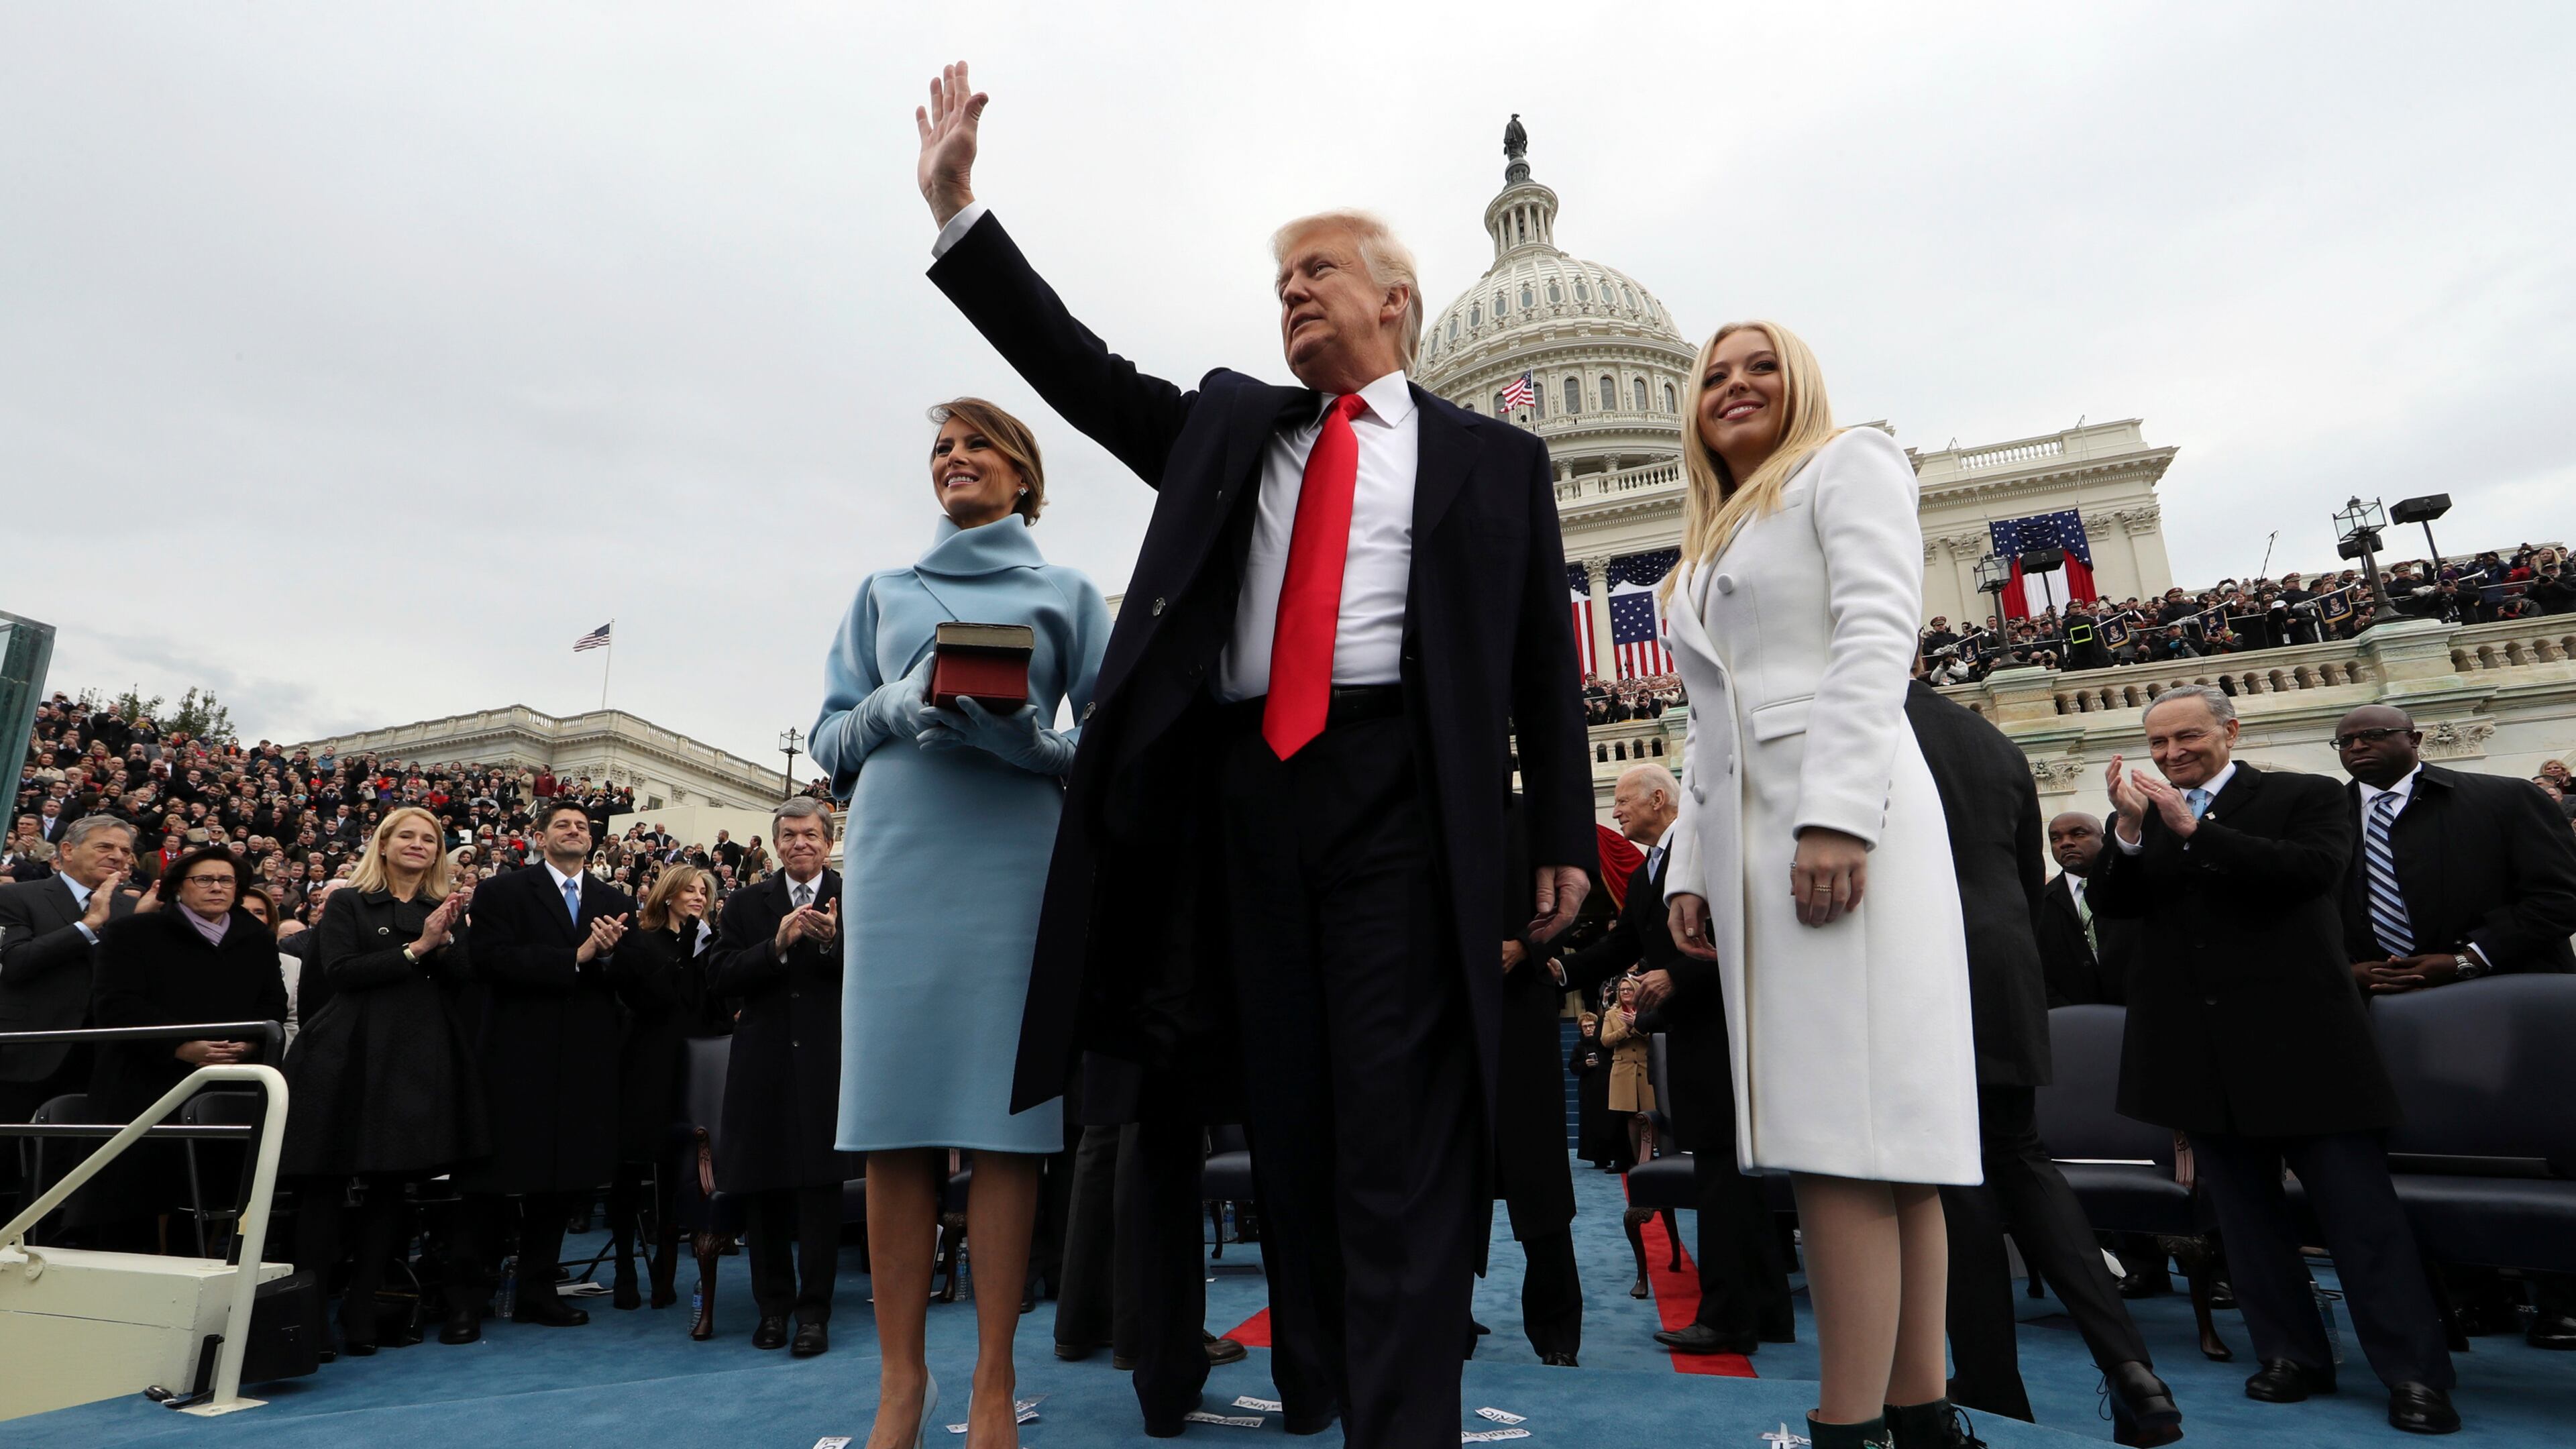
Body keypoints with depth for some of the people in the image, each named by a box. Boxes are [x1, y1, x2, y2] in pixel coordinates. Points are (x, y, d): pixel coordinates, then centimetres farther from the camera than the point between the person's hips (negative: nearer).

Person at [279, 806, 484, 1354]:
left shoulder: (449, 909, 13)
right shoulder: (349, 905, 5)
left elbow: (464, 976, 4)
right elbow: (341, 971, -7)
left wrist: (442, 939, -13)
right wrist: (415, 949, -14)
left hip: (421, 1059, 3)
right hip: (352, 1057, -2)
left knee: (390, 1185, 6)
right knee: (325, 1182, -1)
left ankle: (361, 1313, 14)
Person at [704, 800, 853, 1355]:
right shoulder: (747, 904, 9)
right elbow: (720, 977, -3)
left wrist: (833, 941, -23)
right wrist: (777, 945, -16)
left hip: (828, 1064, -3)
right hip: (763, 1064, 3)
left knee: (821, 1185, -1)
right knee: (762, 1188, 10)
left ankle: (814, 1311, 9)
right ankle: (774, 1305, 25)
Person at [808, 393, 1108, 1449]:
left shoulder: (1065, 594, 14)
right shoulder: (884, 591, 20)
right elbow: (830, 734, 14)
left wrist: (1036, 741, -13)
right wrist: (894, 708, -7)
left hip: (1015, 855, -1)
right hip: (897, 853, 2)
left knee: (1004, 1109, -3)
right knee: (894, 1109, -1)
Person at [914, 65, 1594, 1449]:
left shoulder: (1490, 457, 13)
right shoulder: (1229, 424, 22)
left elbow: (1545, 658, 8)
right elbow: (1079, 369, 17)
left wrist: (1563, 835, 2)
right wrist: (956, 204, 13)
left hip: (1400, 791, -3)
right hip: (1249, 790, 4)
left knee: (1399, 1127, -7)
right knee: (1288, 1118, 7)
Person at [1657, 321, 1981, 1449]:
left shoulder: (1849, 463, 8)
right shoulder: (1707, 548, 28)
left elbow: (1878, 635, -8)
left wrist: (1837, 813, -20)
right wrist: (1691, 867, 12)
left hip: (1840, 814, -7)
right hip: (1744, 834, 7)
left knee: (1843, 1123, -12)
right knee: (1864, 1128, 6)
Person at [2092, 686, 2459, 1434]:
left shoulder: (2307, 797, 1)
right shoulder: (2142, 819, 10)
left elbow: (2313, 870, -17)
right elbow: (2109, 903, -2)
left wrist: (2193, 829, -20)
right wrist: (2129, 830, -18)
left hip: (2298, 1037, -4)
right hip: (2200, 1053, 4)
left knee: (2358, 1206, 2)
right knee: (2243, 1207, 11)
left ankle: (2414, 1373, 13)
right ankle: (2292, 1353, 23)